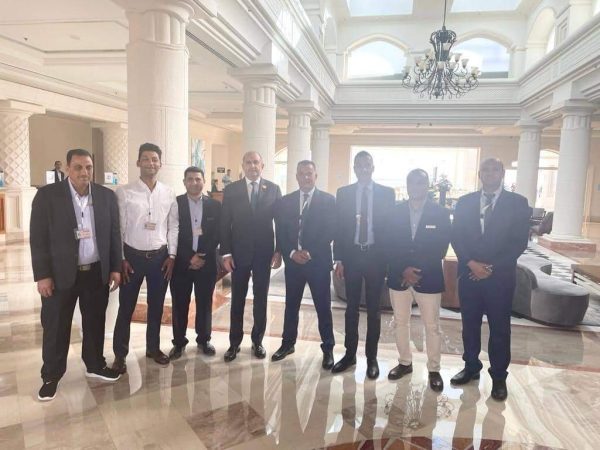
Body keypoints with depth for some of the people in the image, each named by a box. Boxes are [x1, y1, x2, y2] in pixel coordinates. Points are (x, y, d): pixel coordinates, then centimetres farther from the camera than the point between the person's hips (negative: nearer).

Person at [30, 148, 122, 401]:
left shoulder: (106, 196, 2)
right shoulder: (47, 195, -6)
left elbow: (114, 234, 6)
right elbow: (38, 238, -6)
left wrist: (115, 268, 3)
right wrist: (42, 275, -10)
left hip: (97, 272, 3)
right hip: (60, 274, -2)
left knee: (95, 323, 15)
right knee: (55, 327, 9)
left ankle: (95, 365, 34)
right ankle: (51, 376, 27)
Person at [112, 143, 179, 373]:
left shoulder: (169, 194, 2)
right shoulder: (124, 192, -6)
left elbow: (173, 226, 6)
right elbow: (117, 228, -5)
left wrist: (172, 255, 1)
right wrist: (120, 259, -7)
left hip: (160, 257, 3)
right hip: (133, 256, -2)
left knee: (156, 305, 14)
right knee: (126, 307, 7)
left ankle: (153, 347, 32)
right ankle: (120, 354, 23)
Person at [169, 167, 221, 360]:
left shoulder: (215, 205, 3)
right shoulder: (174, 203, -2)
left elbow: (217, 235, 1)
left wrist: (203, 256, -10)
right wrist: (189, 258, -12)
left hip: (207, 262, 1)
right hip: (181, 263, -1)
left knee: (205, 303, 10)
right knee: (180, 304, 7)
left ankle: (204, 339, 26)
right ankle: (179, 342, 22)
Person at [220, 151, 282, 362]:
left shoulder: (273, 189, 1)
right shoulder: (231, 190, 1)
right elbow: (225, 224, 0)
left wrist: (279, 251, -3)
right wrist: (226, 253, -6)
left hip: (264, 253, 0)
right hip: (239, 252, 0)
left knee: (261, 298, 10)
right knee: (237, 299, 8)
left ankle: (257, 341, 24)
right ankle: (234, 343, 20)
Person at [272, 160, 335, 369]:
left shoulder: (328, 200, -2)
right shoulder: (285, 201, 8)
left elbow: (330, 232, -7)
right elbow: (281, 233, 5)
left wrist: (310, 253, -14)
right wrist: (292, 253, -10)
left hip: (318, 262, -3)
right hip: (293, 261, 3)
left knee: (323, 307, 4)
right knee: (291, 305, 13)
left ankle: (328, 348, 18)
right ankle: (288, 343, 28)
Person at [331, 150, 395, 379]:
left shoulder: (387, 193, 1)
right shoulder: (343, 193, 4)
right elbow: (339, 227, 3)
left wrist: (389, 259, -4)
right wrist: (339, 259, -1)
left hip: (376, 257, -1)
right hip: (351, 255, 1)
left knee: (373, 308, 8)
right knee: (351, 307, 11)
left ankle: (371, 358, 20)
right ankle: (350, 354, 24)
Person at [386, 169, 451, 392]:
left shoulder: (440, 213, -1)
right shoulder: (395, 211, 3)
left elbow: (440, 248, -5)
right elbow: (389, 245, 0)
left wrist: (419, 271, -12)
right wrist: (403, 269, -12)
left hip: (429, 277, -2)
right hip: (399, 276, 2)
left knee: (432, 326, 6)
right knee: (400, 322, 13)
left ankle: (434, 370, 22)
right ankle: (405, 362, 30)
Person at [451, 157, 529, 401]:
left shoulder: (517, 203, -1)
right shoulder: (465, 202, 6)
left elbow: (519, 241, -6)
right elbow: (456, 237, 2)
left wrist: (492, 267, -14)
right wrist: (471, 263, -12)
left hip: (500, 275, -2)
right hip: (469, 273, 2)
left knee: (499, 328, 8)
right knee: (470, 324, 12)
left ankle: (499, 376, 22)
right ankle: (471, 367, 29)